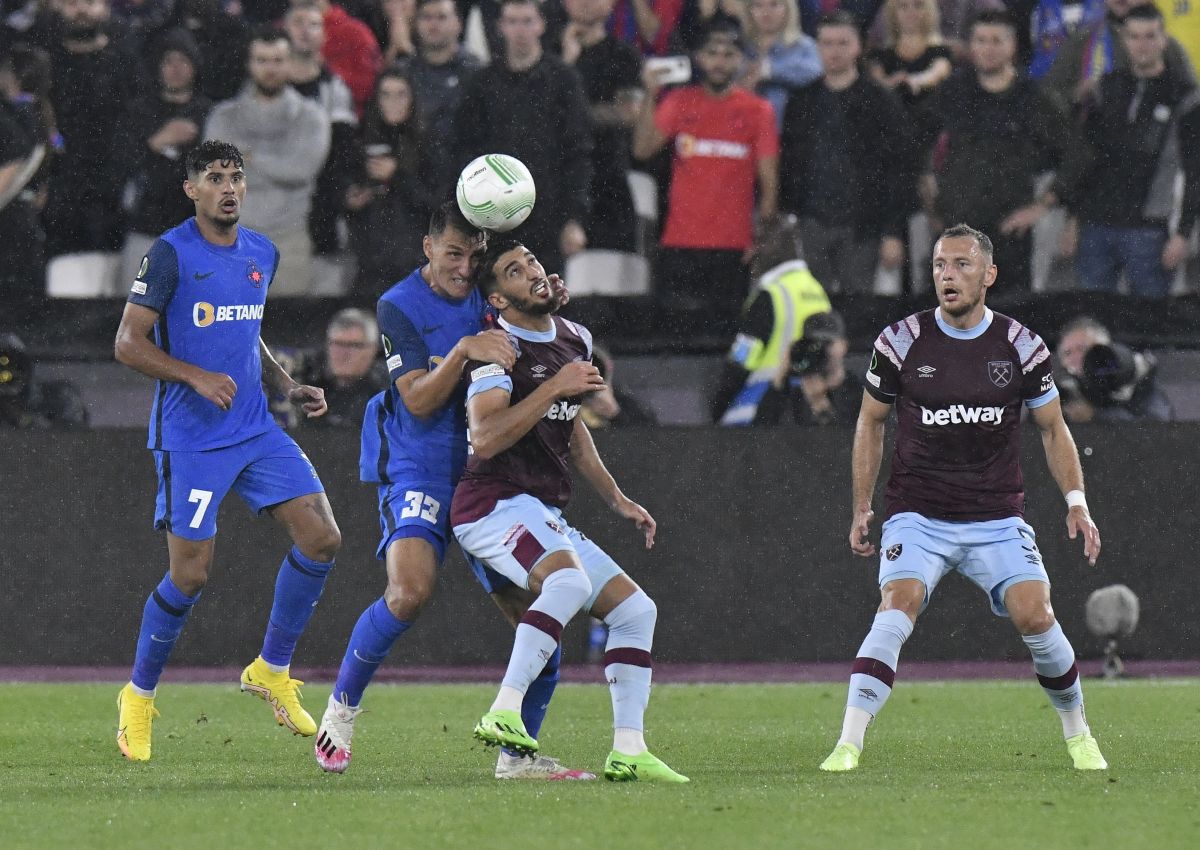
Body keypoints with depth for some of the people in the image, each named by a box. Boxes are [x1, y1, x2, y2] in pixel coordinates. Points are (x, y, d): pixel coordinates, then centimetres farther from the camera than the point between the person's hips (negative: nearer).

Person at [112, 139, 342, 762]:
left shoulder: (262, 255, 11)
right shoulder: (171, 255, -10)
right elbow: (128, 343, -10)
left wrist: (287, 386, 11)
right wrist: (197, 377, -22)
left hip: (255, 430, 6)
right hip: (190, 439, -6)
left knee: (321, 538, -6)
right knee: (191, 572, -7)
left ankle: (272, 670, 10)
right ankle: (139, 698, 13)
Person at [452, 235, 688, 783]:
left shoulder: (575, 341, 15)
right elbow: (486, 438, -23)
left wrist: (615, 499, 25)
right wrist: (554, 387, -22)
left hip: (545, 517, 9)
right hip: (495, 505, -9)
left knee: (635, 609, 5)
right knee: (569, 579, -35)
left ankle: (628, 751, -1)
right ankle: (503, 713, -39)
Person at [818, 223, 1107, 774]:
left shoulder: (1021, 346, 0)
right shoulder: (900, 342, -3)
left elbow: (1053, 428, 12)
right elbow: (870, 423, 10)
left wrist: (1076, 502, 2)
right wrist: (862, 510, 9)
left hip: (998, 518, 1)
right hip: (918, 516, -1)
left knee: (1034, 616, -13)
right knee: (897, 608, -24)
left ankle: (1078, 735, 12)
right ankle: (848, 745, -27)